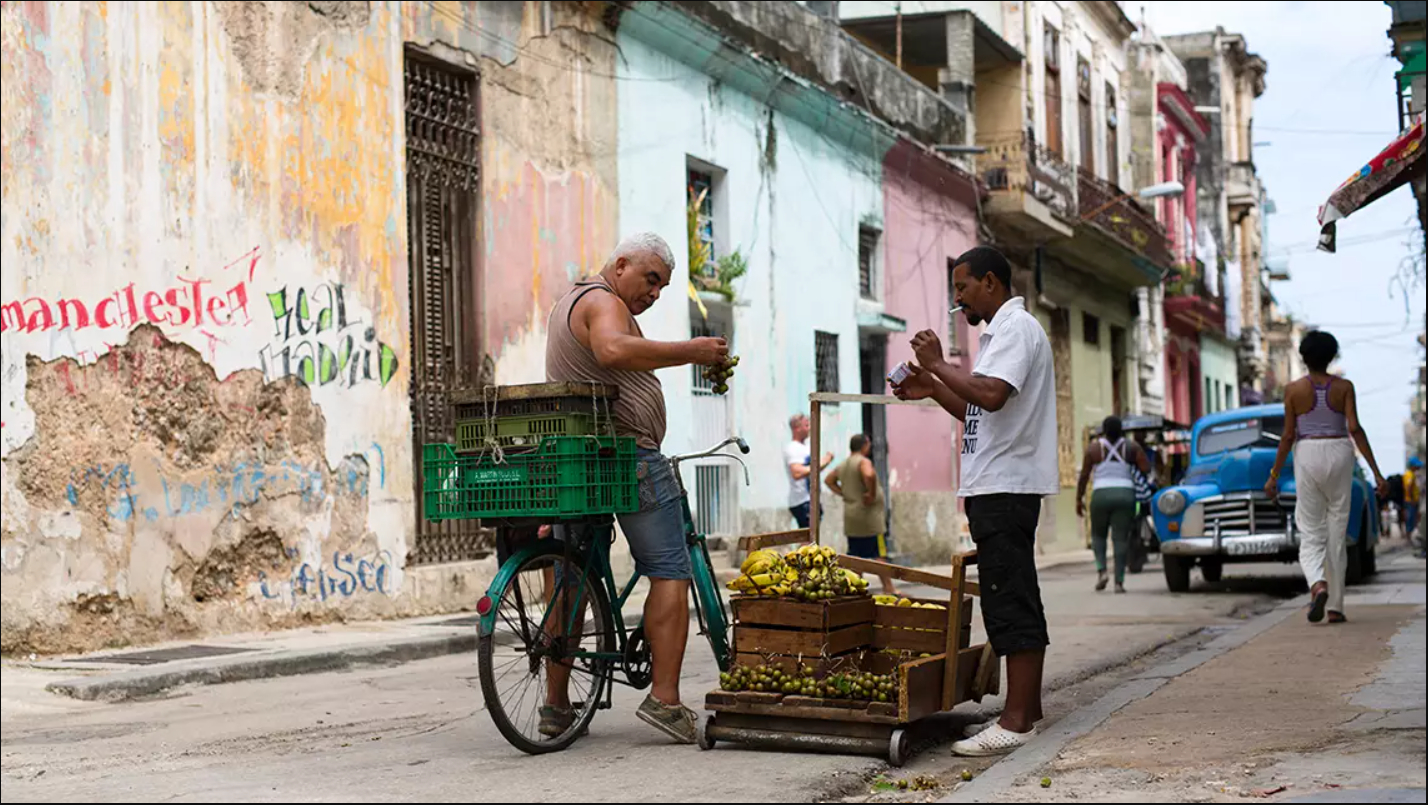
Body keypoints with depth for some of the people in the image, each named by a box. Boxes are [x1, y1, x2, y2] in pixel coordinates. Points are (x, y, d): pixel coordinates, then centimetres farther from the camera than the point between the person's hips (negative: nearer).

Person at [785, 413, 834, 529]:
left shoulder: (805, 446, 17)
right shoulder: (792, 449, -14)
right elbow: (797, 473, -29)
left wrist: (825, 462, 8)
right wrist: (820, 464, -24)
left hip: (810, 500, 10)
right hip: (802, 502, -10)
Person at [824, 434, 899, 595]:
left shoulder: (844, 465, 14)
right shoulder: (864, 461, -12)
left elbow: (829, 480, 27)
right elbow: (869, 475, -33)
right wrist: (872, 494, -20)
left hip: (850, 518, 8)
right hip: (867, 514, -8)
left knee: (855, 555, 11)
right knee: (879, 554, -5)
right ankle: (889, 588, -5)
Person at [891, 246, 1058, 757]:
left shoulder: (1016, 327, -10)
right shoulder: (1003, 330, 22)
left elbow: (991, 395, -26)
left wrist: (938, 364, -15)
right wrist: (933, 389, 14)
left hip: (1005, 487, -11)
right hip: (997, 485, 11)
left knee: (1009, 602, -11)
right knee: (1017, 600, 12)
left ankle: (1016, 722, -12)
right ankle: (1027, 710, 17)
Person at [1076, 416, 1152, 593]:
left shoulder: (1094, 448, 2)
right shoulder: (1131, 447, 5)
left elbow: (1084, 475, 1)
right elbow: (1148, 469, -3)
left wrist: (1079, 499, 7)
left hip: (1101, 494, 0)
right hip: (1125, 494, 1)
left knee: (1098, 534, 17)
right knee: (1121, 538, 2)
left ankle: (1101, 570, -3)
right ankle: (1119, 581, -3)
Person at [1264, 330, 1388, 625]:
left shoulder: (1294, 389, -3)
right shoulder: (1344, 387, -1)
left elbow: (1288, 436, -4)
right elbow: (1355, 429, -10)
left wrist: (1274, 476, 3)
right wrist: (1376, 471, -9)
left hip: (1307, 457, -1)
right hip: (1339, 456, 1)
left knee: (1310, 534, 4)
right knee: (1337, 533, 9)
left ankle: (1318, 585, -26)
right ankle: (1335, 607, 10)